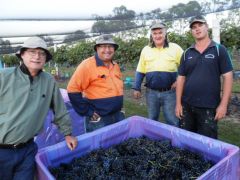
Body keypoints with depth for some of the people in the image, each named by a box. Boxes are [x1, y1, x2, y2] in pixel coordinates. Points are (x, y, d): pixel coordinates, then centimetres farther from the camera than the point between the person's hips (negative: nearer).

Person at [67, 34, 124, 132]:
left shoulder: (115, 66, 8)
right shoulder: (87, 65, -15)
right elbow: (73, 90, -17)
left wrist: (118, 107, 16)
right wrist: (87, 112, -15)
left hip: (118, 116, 7)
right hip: (98, 120, -7)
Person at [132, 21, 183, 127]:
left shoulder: (175, 48, -1)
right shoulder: (145, 50, 6)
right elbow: (140, 71, 8)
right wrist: (136, 88, 3)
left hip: (170, 92, -2)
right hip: (151, 92, 3)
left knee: (172, 122, 7)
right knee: (152, 121, 17)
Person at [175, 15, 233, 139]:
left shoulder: (219, 50, 0)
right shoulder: (187, 53, 7)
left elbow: (227, 76, -4)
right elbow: (181, 78, 7)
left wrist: (223, 104, -10)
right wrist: (178, 103, 2)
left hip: (209, 107, -3)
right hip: (187, 105, 3)